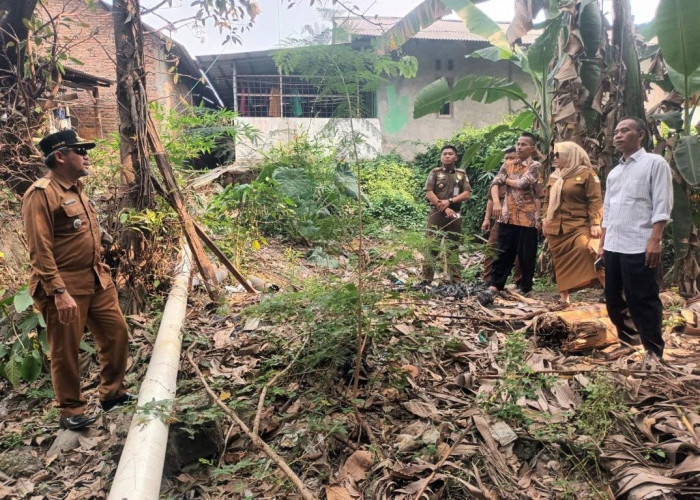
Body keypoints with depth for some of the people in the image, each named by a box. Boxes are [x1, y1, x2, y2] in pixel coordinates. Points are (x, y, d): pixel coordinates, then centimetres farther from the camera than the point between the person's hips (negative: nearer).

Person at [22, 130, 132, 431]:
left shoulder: (76, 189, 14)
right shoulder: (41, 194, -15)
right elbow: (40, 251, -20)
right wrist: (59, 292, -24)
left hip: (96, 281, 9)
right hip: (65, 288, -9)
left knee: (116, 333, 12)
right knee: (66, 351, 4)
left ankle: (112, 394, 28)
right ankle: (71, 411, 20)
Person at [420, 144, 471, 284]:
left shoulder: (462, 174, 11)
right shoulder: (435, 172, 4)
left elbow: (466, 194, 2)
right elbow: (429, 194, -5)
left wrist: (449, 201, -13)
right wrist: (444, 208, -12)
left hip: (455, 215, 2)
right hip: (437, 214, -2)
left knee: (453, 248, 7)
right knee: (432, 247, -3)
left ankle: (456, 280, 11)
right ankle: (426, 279, -1)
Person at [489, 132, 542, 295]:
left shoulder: (535, 166, -2)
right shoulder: (507, 165, 12)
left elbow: (522, 184, -16)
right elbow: (495, 184, 1)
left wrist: (506, 179, 1)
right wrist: (496, 202, -16)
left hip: (527, 218, -3)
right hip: (507, 216, 3)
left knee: (526, 255, 4)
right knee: (503, 252, 6)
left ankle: (525, 288, 15)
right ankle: (495, 284, 11)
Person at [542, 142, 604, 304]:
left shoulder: (586, 173, -2)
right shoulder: (554, 176, 16)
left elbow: (595, 200, -8)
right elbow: (547, 200, 21)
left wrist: (595, 223, -16)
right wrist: (545, 220, 13)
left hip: (579, 227, -6)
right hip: (555, 228, 6)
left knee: (589, 253, -24)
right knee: (560, 262, 9)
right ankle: (563, 296, 19)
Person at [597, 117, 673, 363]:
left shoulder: (655, 163, -1)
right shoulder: (614, 172, 18)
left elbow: (662, 205, -9)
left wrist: (655, 240, -18)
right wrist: (602, 243, 16)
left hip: (639, 246, -7)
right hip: (613, 246, 7)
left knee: (642, 300, -2)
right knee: (613, 298, 13)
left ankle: (653, 349, 11)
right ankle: (625, 337, 29)